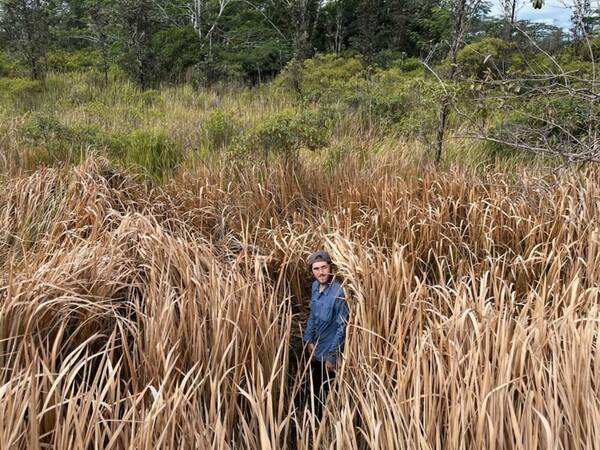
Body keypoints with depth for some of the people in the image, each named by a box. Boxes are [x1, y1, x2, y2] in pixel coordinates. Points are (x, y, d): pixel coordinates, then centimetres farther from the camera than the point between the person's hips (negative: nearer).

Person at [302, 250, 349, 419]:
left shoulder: (338, 292, -25)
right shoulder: (315, 286, -3)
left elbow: (341, 326, -21)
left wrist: (332, 356, -18)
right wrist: (309, 340, 4)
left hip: (329, 351, -7)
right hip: (316, 348, 7)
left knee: (325, 392, 9)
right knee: (315, 389, 22)